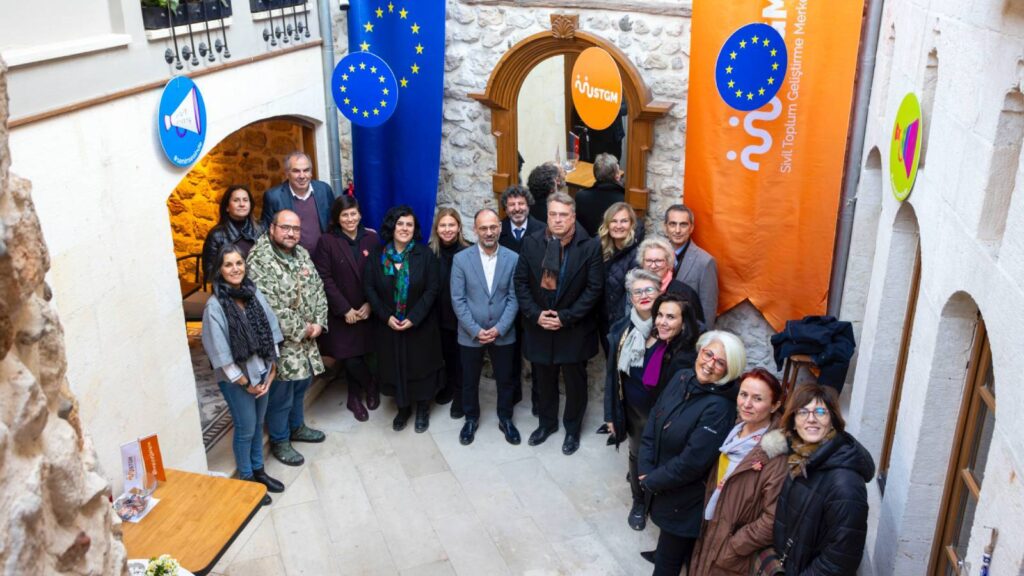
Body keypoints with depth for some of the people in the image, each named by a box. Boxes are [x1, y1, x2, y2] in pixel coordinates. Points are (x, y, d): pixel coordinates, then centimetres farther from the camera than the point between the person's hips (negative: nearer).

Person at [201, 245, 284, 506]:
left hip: (261, 371, 5)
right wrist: (245, 383, -12)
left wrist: (271, 371, 0)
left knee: (258, 424, 19)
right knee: (245, 429, 8)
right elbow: (220, 352, -17)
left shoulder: (254, 293, -4)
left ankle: (258, 470, 37)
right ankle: (246, 479, 27)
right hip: (236, 378, -5)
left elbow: (271, 331, 3)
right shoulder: (215, 305, -18)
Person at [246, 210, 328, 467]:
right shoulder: (259, 260, -21)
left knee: (301, 385, 23)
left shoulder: (302, 254, 4)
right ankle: (279, 441, 25)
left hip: (307, 338, 8)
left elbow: (318, 289, 8)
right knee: (281, 395, 6)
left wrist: (318, 323, -6)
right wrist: (301, 330, -19)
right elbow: (270, 307, -26)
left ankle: (296, 426, 44)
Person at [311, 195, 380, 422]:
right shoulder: (327, 241, -4)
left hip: (368, 311, 2)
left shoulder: (372, 238, 2)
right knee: (349, 359, -2)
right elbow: (324, 279, -8)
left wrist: (370, 304, -9)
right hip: (341, 314, -2)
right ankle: (370, 386, 28)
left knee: (364, 354, 3)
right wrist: (345, 309, -12)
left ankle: (355, 397, 28)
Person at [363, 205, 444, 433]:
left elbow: (432, 289, -10)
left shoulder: (425, 254, -8)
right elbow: (369, 287, -3)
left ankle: (423, 409, 29)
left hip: (420, 326, -1)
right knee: (395, 368, 11)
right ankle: (402, 408, 31)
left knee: (420, 367, 10)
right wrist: (386, 316, -13)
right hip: (388, 326, 2)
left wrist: (413, 318, -17)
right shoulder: (377, 255, -3)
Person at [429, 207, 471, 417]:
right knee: (447, 353, 21)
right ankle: (449, 386, 42)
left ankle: (461, 395, 28)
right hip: (440, 315, 3)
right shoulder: (431, 252, -7)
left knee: (461, 356, 12)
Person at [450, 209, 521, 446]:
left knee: (505, 380, 14)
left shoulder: (513, 258, -6)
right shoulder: (461, 259, -8)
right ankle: (471, 419, 36)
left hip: (503, 334, 1)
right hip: (470, 334, 0)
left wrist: (499, 328, -14)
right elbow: (458, 300, -8)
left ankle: (505, 419, 35)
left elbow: (514, 298, -5)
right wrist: (475, 330, -14)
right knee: (469, 381, 15)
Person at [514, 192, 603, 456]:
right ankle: (547, 423, 39)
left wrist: (565, 317, -17)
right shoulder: (532, 243, -3)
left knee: (575, 381, 12)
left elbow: (594, 288, -12)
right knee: (544, 379, 18)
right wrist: (535, 314, -12)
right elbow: (521, 282, -1)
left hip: (574, 328, -2)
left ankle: (572, 429, 32)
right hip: (539, 326, 3)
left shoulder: (589, 247, -11)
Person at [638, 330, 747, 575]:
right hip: (662, 489, 6)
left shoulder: (719, 408, -26)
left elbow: (691, 463, -25)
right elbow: (653, 421, 0)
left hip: (684, 502, -6)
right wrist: (645, 471, -8)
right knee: (669, 546, 25)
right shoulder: (681, 378, -5)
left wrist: (651, 482, -13)